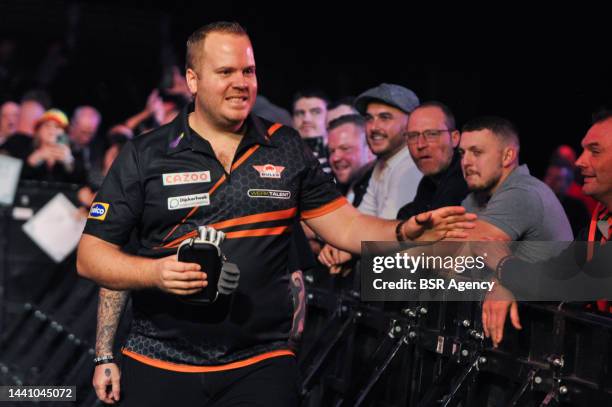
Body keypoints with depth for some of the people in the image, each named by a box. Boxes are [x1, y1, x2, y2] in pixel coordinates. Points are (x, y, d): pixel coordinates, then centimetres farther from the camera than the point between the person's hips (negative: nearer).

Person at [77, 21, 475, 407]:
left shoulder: (287, 149, 8)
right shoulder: (144, 156, 1)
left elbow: (346, 225, 5)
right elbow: (91, 256, 0)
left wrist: (405, 232, -15)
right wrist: (156, 273, -18)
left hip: (261, 365, 1)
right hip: (158, 366, -1)